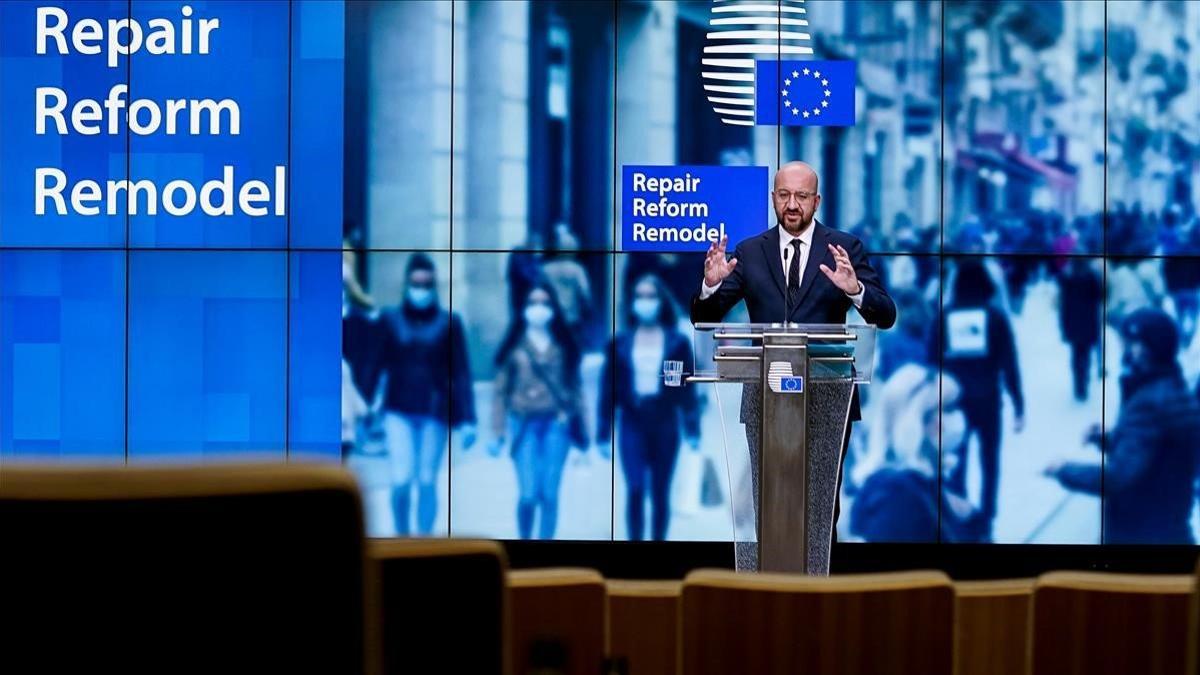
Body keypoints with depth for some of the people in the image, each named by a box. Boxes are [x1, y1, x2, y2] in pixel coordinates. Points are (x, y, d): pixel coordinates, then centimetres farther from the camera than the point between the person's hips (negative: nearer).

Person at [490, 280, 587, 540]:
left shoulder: (563, 346, 8)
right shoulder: (515, 346, 2)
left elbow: (574, 386, 10)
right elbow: (501, 390, 3)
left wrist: (581, 429, 8)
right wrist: (498, 432, -3)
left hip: (557, 424, 2)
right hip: (524, 424, -1)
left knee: (550, 494, 0)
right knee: (528, 494, -8)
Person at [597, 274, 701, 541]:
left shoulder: (677, 342, 3)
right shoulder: (620, 342, 4)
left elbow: (687, 389, 2)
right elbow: (608, 389, 5)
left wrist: (692, 430, -4)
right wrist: (603, 433, 2)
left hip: (664, 425, 0)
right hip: (632, 424, 0)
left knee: (660, 494, 6)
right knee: (635, 489, -12)